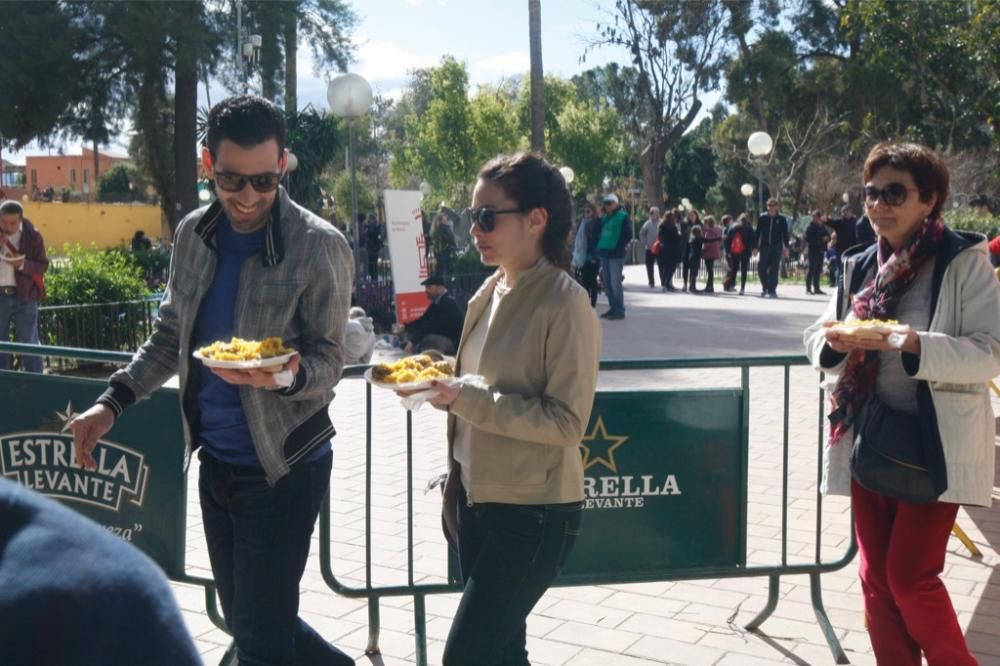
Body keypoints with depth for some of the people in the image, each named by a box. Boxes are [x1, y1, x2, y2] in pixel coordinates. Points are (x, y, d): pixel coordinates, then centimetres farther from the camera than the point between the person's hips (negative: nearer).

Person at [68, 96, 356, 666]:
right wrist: (113, 402, 2)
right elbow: (171, 337, 13)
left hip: (282, 465, -6)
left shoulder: (320, 247, -15)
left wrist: (287, 376, -33)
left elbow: (329, 363, -12)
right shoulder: (193, 234, 3)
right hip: (214, 459, 6)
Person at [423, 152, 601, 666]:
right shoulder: (490, 292, 7)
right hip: (478, 498, 8)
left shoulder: (564, 303, -16)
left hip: (533, 513, -8)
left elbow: (567, 421, -21)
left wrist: (465, 398, -24)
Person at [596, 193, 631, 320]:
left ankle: (620, 310, -4)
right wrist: (600, 246, 11)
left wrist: (618, 248, -15)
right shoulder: (605, 218, 17)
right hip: (604, 253, 8)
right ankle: (613, 308, 18)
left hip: (616, 255, -8)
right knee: (607, 283, 10)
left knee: (615, 282, -9)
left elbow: (628, 235, -11)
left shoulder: (623, 217, -6)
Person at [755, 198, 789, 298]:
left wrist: (786, 247, -1)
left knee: (773, 270, -3)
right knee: (761, 268, 2)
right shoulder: (762, 218, 5)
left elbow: (785, 234, 4)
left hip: (776, 248, -2)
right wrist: (755, 246, 3)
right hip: (764, 247, 2)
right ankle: (765, 287, 24)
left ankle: (772, 291, 2)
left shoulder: (781, 219, 2)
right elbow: (757, 233, 7)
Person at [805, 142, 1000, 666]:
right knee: (876, 575, 11)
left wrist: (915, 344, -27)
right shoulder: (859, 266, 9)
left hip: (933, 446, -5)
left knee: (911, 575, -3)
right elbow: (817, 338, 12)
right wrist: (835, 341, -12)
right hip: (870, 441, 6)